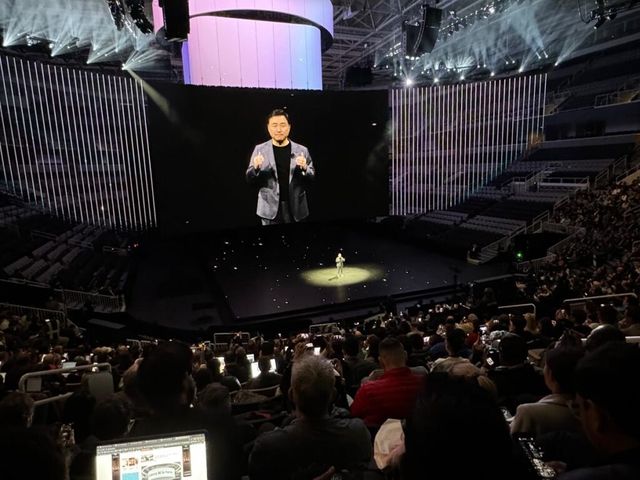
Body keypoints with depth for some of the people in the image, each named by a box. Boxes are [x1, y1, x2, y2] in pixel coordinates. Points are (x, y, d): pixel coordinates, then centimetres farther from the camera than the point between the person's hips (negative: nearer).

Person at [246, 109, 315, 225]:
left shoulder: (302, 150, 3)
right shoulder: (260, 149, 4)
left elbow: (311, 178, 5)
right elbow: (250, 179, 5)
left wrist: (304, 168, -16)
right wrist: (256, 167, -16)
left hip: (296, 208, 1)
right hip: (270, 208, -1)